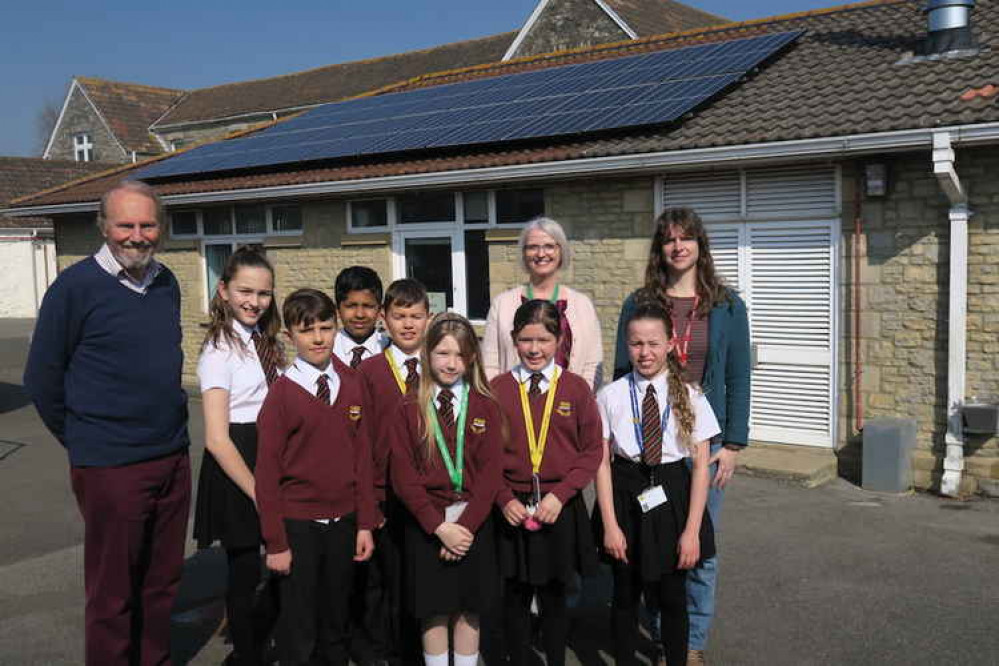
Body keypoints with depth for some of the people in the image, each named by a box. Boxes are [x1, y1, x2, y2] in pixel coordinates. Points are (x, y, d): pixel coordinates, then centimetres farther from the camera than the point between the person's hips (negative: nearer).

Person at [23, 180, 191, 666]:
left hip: (173, 459, 6)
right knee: (112, 594, 7)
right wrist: (82, 440, 3)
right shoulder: (75, 286, -11)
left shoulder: (166, 282, 6)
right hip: (110, 468, -5)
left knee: (162, 583, 16)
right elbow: (42, 378, -5)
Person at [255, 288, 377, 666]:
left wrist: (365, 523, 1)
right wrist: (275, 542, -10)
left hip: (343, 522, 4)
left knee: (336, 621, 19)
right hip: (298, 525, -3)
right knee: (298, 631, 8)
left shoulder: (353, 385, 0)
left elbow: (362, 457, 3)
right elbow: (267, 472, -9)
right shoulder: (282, 394, -11)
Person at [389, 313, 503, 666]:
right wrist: (440, 526, -14)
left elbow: (490, 472, -5)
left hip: (473, 522, 1)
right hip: (426, 525, -1)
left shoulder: (486, 408, 0)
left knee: (470, 609, 9)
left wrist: (465, 525, -14)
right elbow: (402, 474, -7)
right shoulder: (408, 408, -3)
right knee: (434, 611, 7)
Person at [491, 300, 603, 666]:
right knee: (516, 596, 12)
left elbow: (592, 450, -2)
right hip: (513, 509, 0)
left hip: (560, 509, 0)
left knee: (554, 595, 13)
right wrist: (505, 499, -10)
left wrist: (560, 495, -12)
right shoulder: (497, 388, -2)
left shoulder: (576, 388, -2)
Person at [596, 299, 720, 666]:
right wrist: (610, 524, -7)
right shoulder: (611, 396, -6)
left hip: (673, 497, 0)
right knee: (625, 593, 13)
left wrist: (692, 530, -7)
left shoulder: (690, 398, -4)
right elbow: (602, 463, -4)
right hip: (625, 497, 0)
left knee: (671, 595, 8)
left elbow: (701, 466, -3)